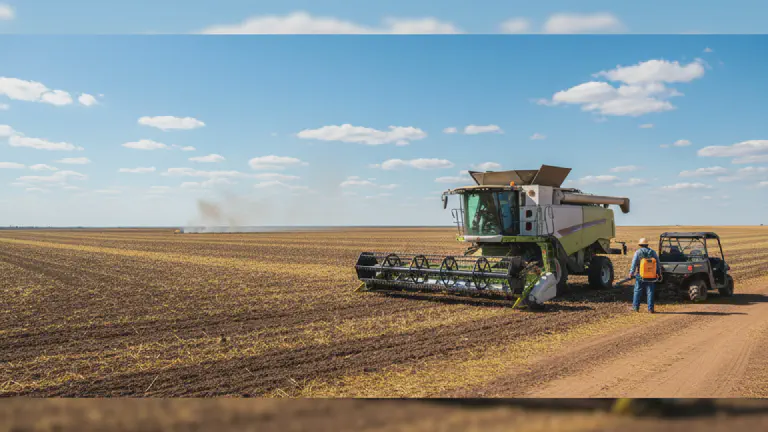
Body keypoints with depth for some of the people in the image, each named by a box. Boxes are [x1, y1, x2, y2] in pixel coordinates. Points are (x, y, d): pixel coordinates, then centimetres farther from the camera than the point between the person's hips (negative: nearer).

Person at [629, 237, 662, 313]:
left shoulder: (638, 252, -5)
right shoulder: (653, 252, 5)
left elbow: (634, 264, -9)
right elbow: (658, 263, 8)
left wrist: (631, 273, -3)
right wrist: (659, 273, 16)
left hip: (640, 276, -2)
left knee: (637, 291, 7)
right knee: (650, 292, 5)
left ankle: (636, 307, 9)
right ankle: (650, 308, 3)